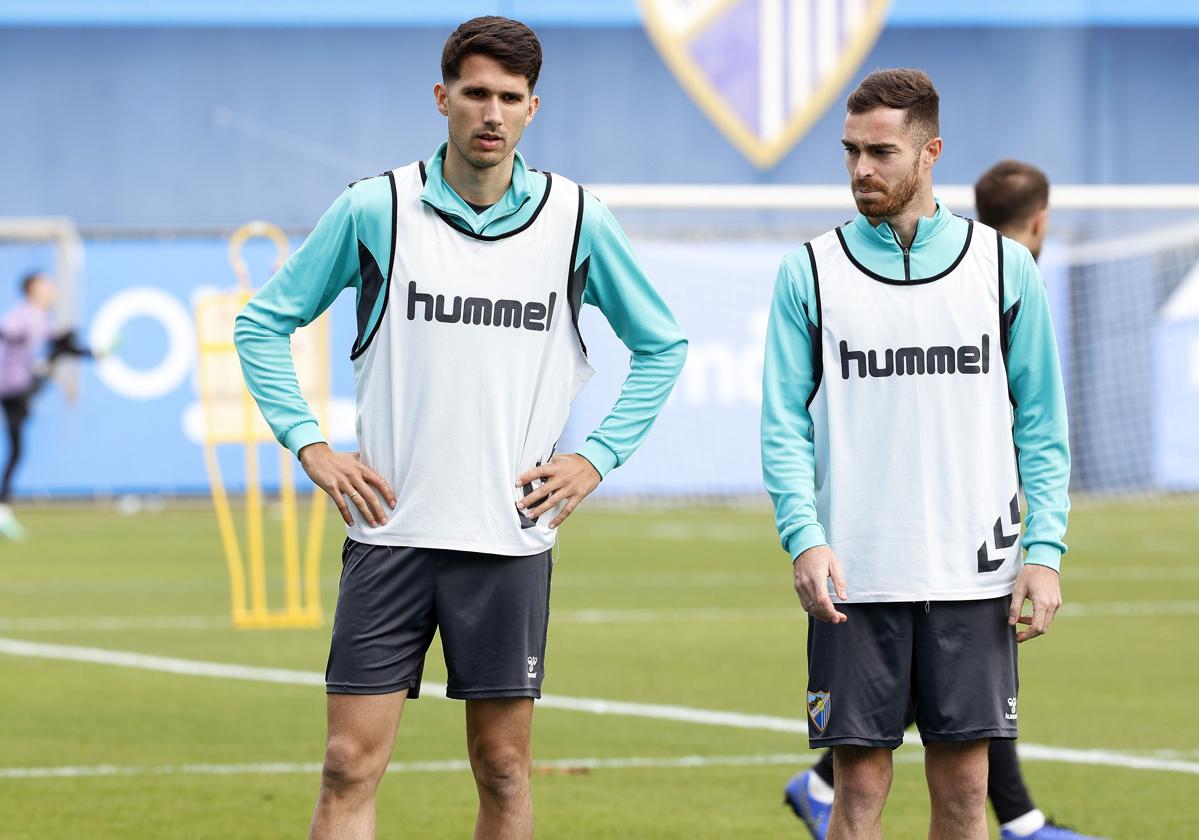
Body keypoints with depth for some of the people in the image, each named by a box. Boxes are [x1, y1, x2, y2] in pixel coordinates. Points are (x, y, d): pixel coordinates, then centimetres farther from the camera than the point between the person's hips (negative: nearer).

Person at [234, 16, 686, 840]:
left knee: (503, 769, 5)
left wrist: (596, 459, 6)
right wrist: (311, 447, 1)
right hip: (391, 527, -1)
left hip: (512, 538, 1)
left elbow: (661, 346, 15)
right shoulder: (373, 208, 0)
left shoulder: (578, 221, 2)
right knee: (352, 764, -6)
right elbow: (263, 323, 9)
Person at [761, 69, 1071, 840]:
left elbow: (1042, 427, 7)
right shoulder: (811, 273, 4)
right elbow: (785, 426, 0)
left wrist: (1044, 552, -3)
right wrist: (805, 539, -15)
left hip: (973, 575, 1)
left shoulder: (1005, 267, 6)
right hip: (855, 577, -1)